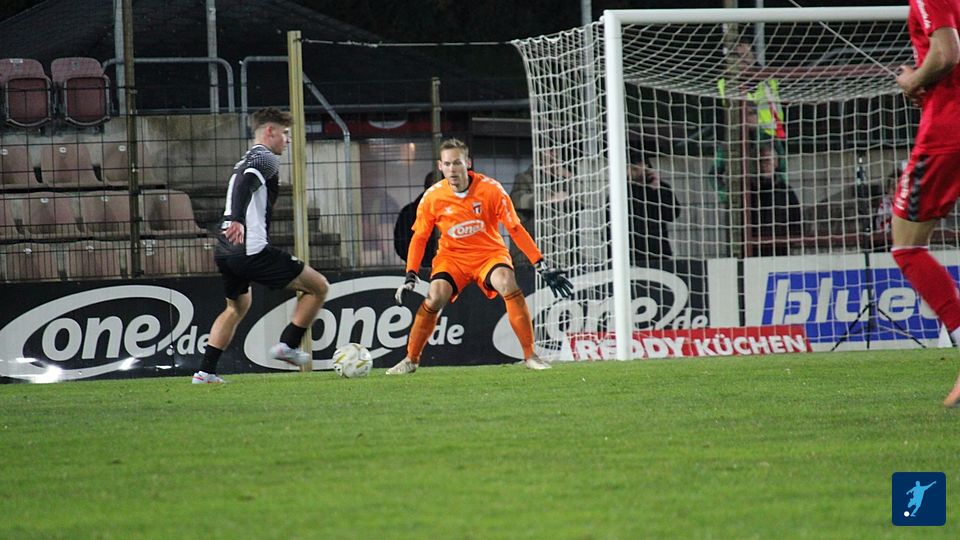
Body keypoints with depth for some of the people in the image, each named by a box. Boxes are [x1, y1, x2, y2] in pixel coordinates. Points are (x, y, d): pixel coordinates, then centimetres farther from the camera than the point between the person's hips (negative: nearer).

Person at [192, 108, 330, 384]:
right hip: (251, 251, -10)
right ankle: (287, 345, 1)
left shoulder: (245, 161, 24)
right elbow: (245, 184, -24)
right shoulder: (265, 158, -5)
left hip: (224, 252, 10)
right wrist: (238, 220, -38)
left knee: (237, 307, 30)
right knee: (318, 287, 0)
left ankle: (206, 372, 21)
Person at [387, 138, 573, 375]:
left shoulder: (491, 189, -15)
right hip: (452, 256, 1)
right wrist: (410, 277, -7)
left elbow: (515, 229, -11)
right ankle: (411, 360, -3)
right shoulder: (432, 197, -10)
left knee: (508, 285, -30)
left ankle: (530, 356, -22)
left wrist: (542, 267, -14)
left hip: (490, 253, -1)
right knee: (434, 298, -22)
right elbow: (419, 238, 1)